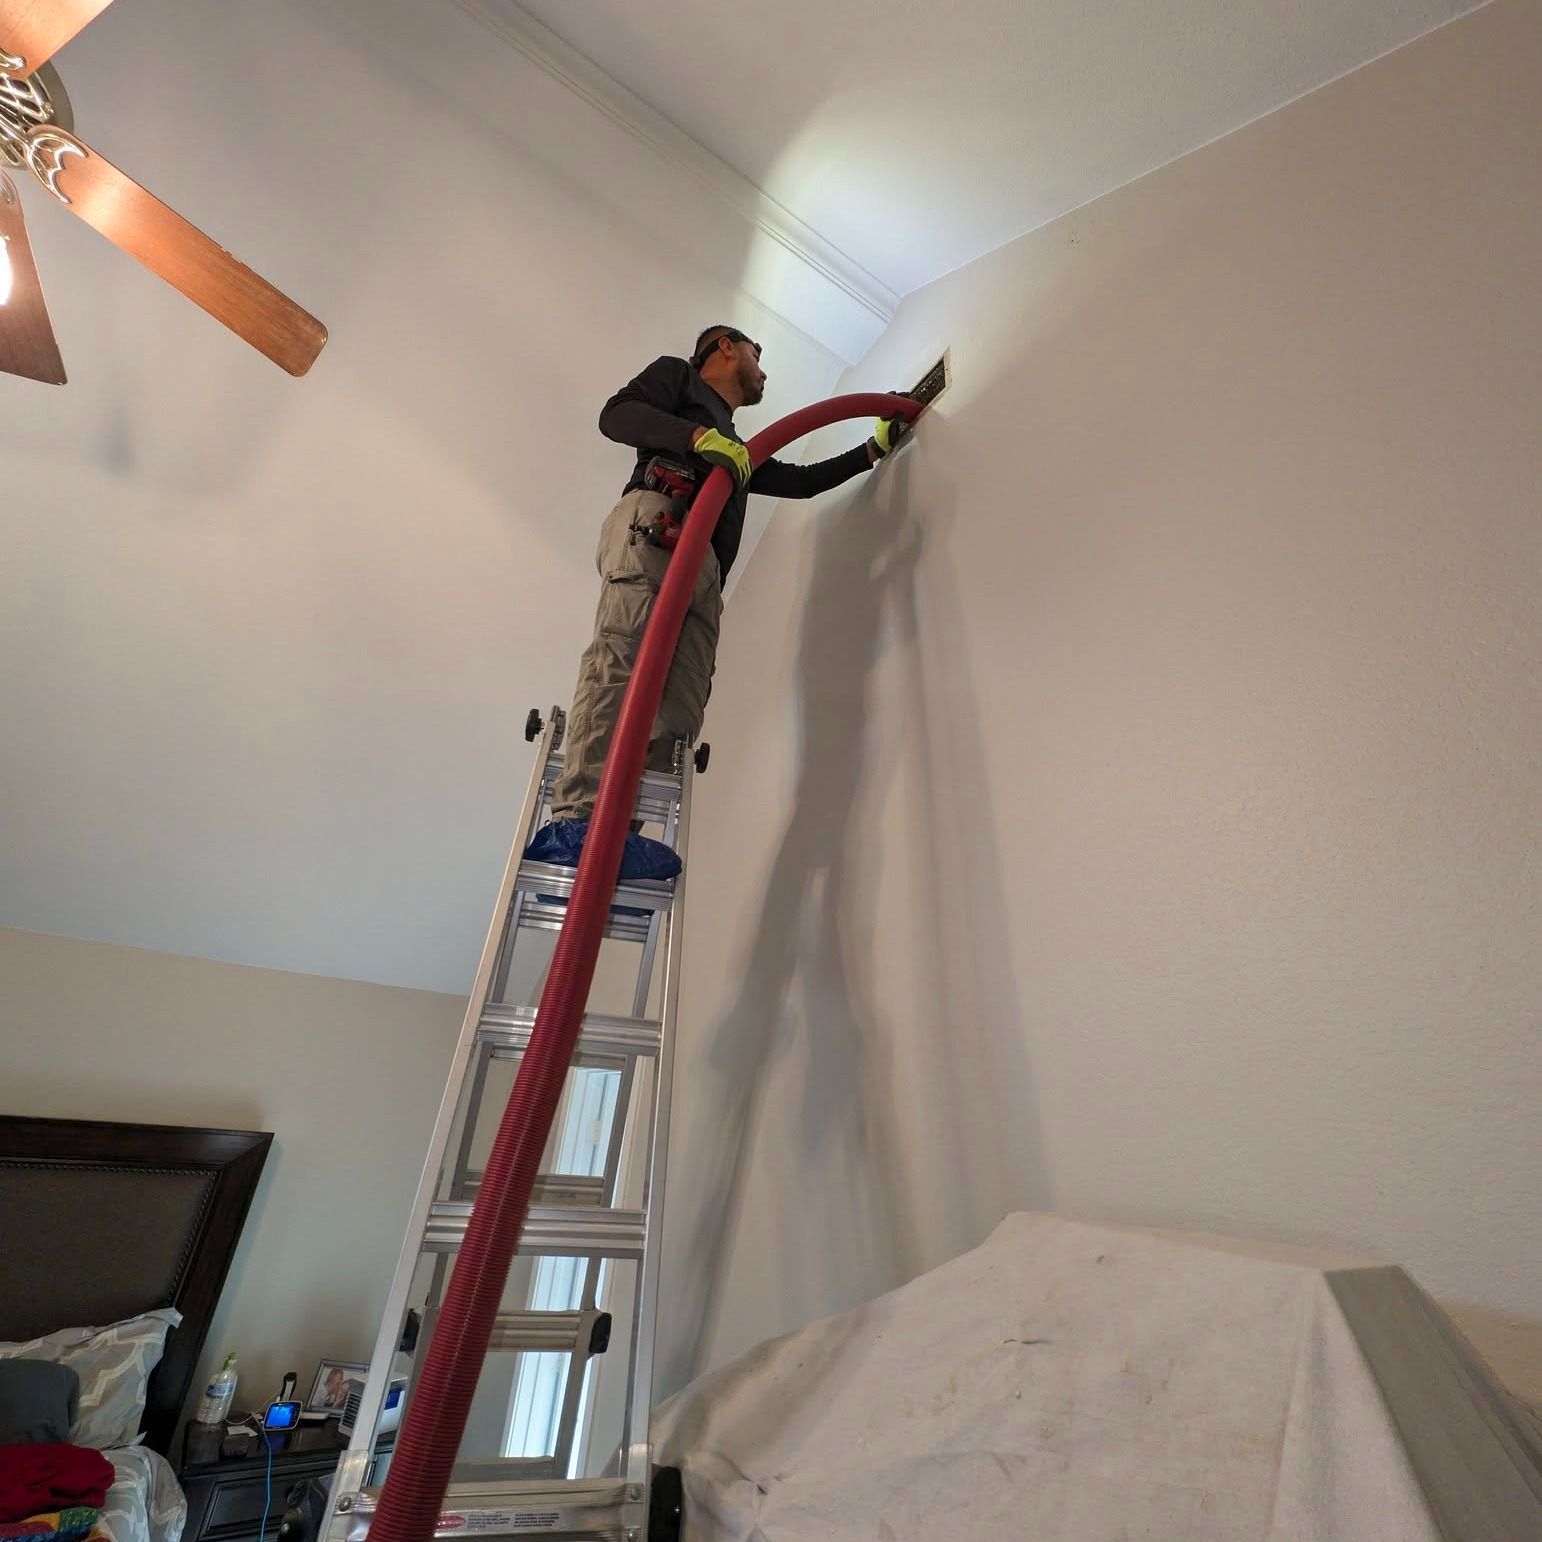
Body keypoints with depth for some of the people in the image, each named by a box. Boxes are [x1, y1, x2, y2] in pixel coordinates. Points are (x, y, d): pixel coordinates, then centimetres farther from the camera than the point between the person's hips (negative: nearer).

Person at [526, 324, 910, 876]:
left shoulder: (736, 448, 45)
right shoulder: (676, 373, 27)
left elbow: (803, 480, 46)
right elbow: (616, 414, 8)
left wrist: (876, 447, 51)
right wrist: (699, 435, -6)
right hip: (653, 524, -6)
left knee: (678, 717, -15)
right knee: (621, 660, -27)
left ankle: (619, 836, -26)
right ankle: (577, 820, -38)